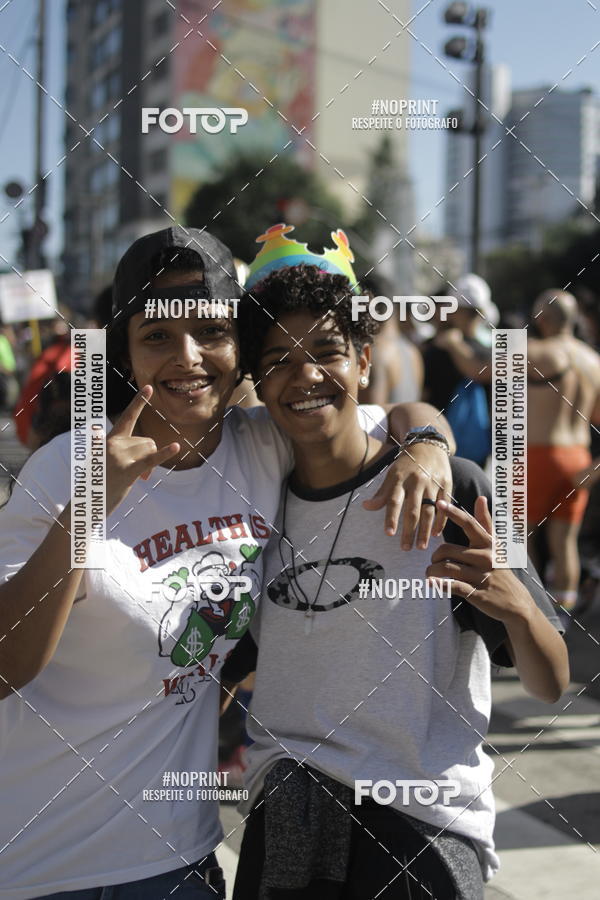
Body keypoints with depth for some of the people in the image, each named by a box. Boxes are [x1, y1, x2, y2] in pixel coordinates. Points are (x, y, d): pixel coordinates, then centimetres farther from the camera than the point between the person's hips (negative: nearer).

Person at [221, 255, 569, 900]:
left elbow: (551, 687, -7)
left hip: (420, 826, -3)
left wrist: (516, 608, -26)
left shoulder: (448, 490, -8)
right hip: (281, 826, 4)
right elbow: (221, 675, 17)